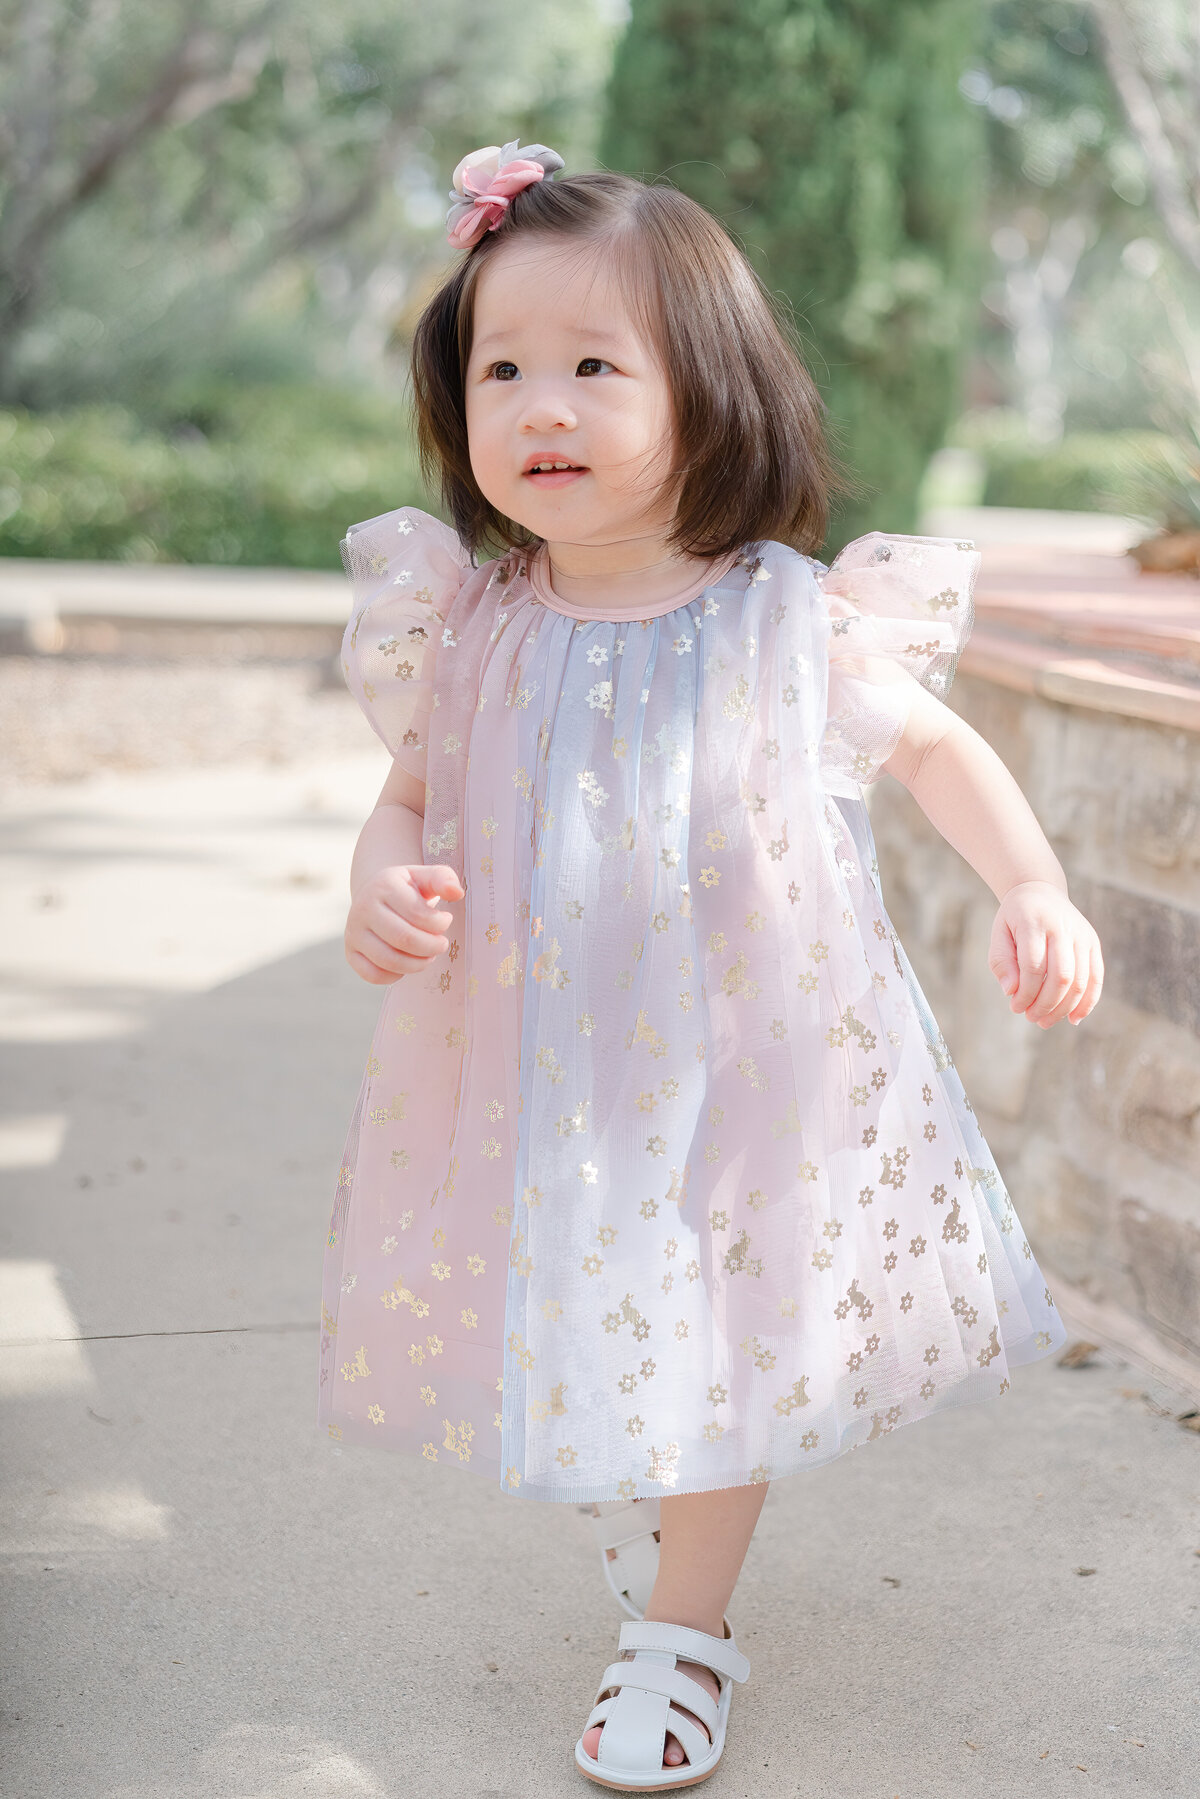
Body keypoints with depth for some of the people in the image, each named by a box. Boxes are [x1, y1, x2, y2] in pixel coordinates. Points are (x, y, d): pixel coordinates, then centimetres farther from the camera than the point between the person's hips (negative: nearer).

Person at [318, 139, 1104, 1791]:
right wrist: (380, 894, -13)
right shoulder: (472, 634, -6)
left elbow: (934, 746, 4)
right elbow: (412, 794, 8)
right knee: (577, 1324, 16)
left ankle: (685, 1630, 31)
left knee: (723, 1333, 8)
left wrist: (1037, 889, -8)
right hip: (535, 1078, 2)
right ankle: (634, 1496, 50)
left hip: (745, 1064, -2)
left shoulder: (797, 622, -11)